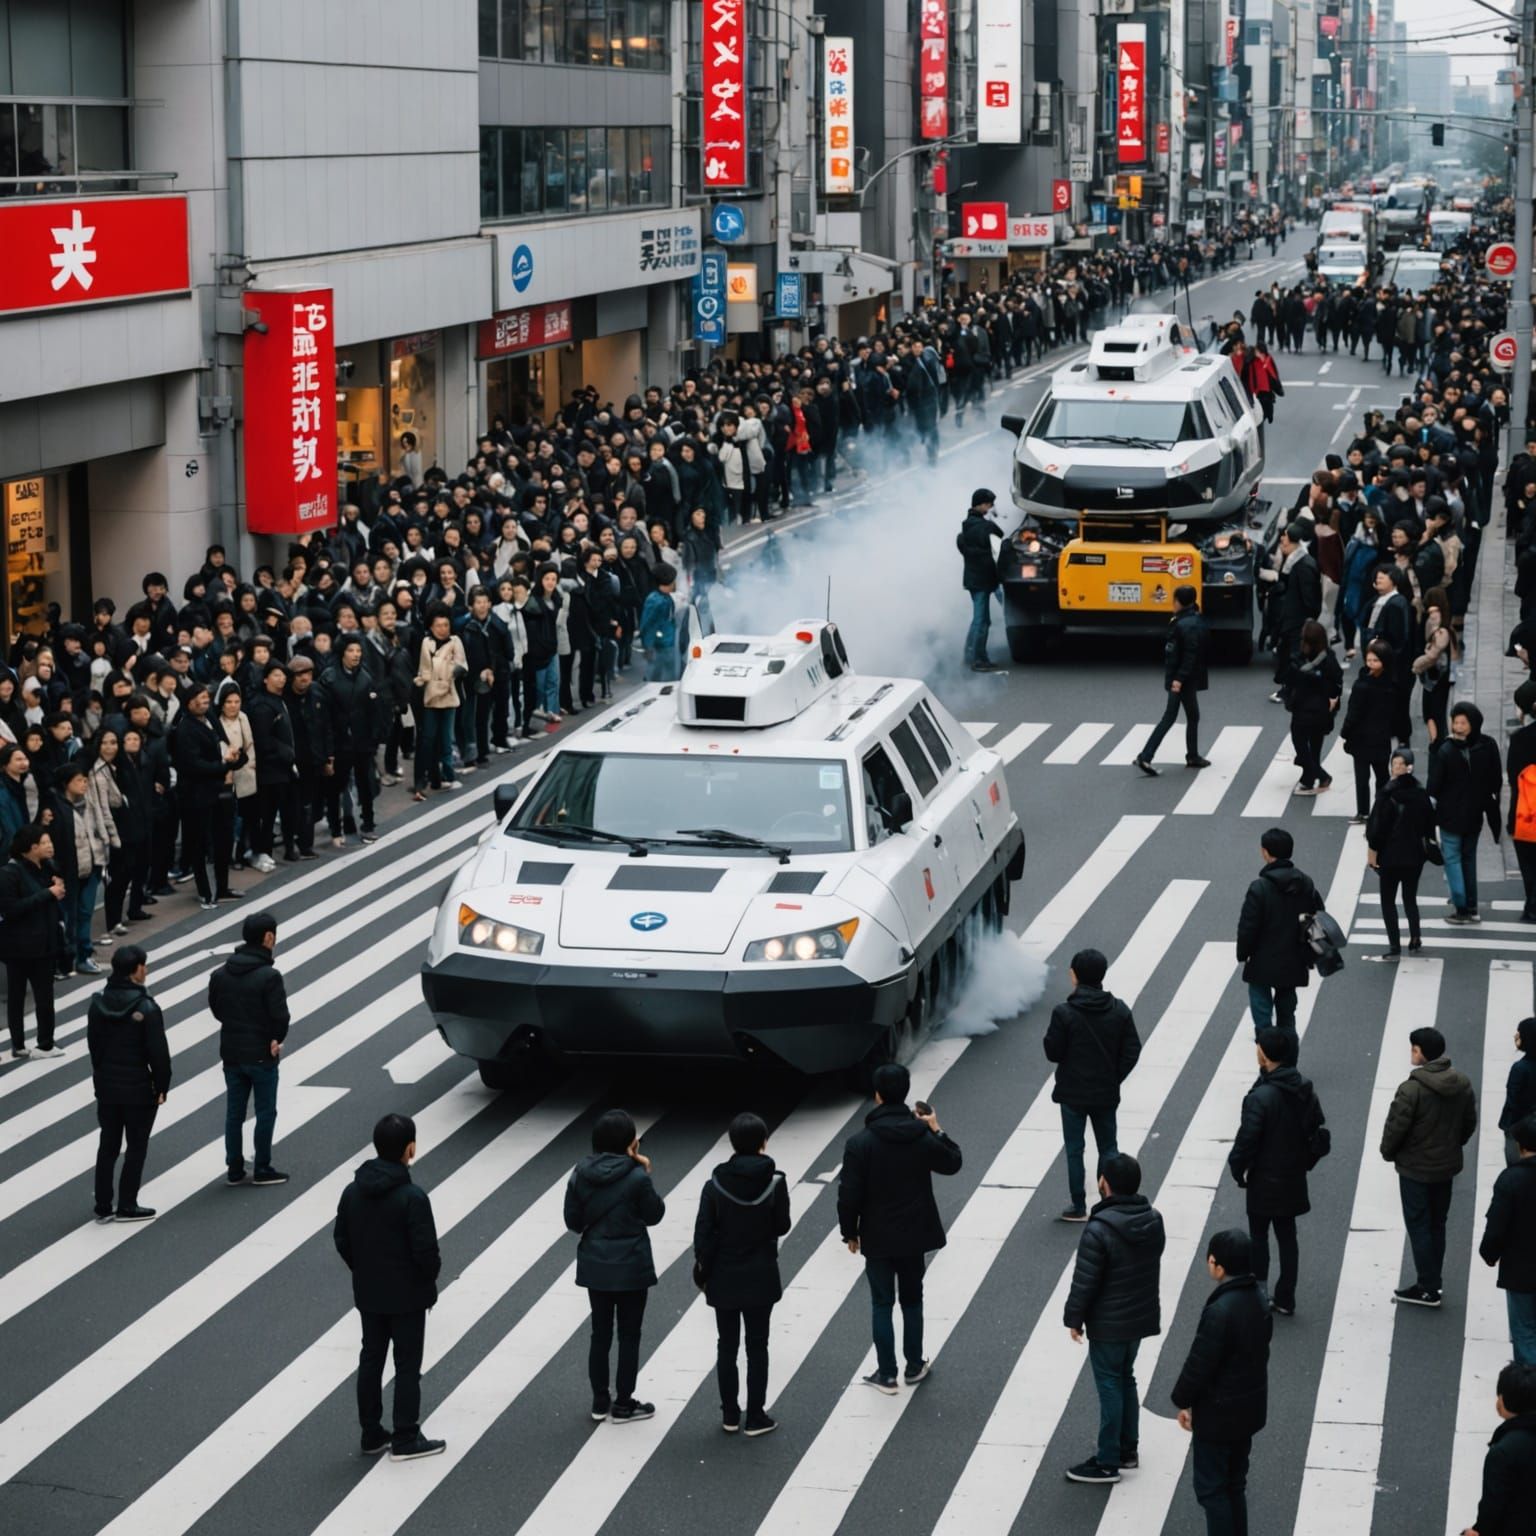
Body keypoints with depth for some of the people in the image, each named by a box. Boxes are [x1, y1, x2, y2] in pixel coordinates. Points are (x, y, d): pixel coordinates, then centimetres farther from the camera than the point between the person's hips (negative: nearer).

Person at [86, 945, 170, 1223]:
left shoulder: (98, 1004, -1)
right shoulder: (146, 1008, -18)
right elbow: (158, 1052, -16)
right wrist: (162, 1086, -5)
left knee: (108, 1145, 14)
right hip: (139, 1088, -5)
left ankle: (103, 1207, 17)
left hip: (106, 1086, 5)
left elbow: (93, 1044, 7)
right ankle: (127, 1207, 11)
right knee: (136, 1147, 7)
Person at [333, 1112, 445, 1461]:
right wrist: (431, 1276, -1)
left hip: (368, 1294, 6)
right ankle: (406, 1439, 10)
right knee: (407, 1366, 5)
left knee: (370, 1360, 15)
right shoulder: (413, 1197, -22)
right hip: (407, 1296, -5)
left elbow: (341, 1240, 4)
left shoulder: (353, 1192, -3)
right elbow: (425, 1249, -21)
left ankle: (372, 1435, 22)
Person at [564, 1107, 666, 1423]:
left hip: (595, 1266, 4)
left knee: (600, 1334, 15)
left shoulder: (580, 1174, -6)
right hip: (631, 1267, -4)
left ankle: (600, 1402, 23)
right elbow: (654, 1214, -5)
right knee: (629, 1335, 9)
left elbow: (573, 1221, -1)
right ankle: (623, 1405, 14)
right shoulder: (636, 1178, -19)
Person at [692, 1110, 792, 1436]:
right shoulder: (773, 1182, -13)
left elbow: (703, 1233, -7)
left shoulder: (716, 1184, -10)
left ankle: (730, 1415, 18)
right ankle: (756, 1417, 11)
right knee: (757, 1347, 8)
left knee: (727, 1346, 12)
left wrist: (702, 1270, 4)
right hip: (760, 1277, -1)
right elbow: (782, 1226, -2)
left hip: (724, 1278, 1)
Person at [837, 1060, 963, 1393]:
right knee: (912, 1300, 19)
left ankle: (886, 1375, 15)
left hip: (878, 1238, -3)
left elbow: (849, 1195, -15)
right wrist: (937, 1131, 15)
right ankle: (914, 1367, 28)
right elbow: (952, 1163, 8)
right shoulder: (923, 1137, -11)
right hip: (914, 1234, 3)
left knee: (882, 1304, 9)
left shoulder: (860, 1143, -19)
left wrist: (850, 1232, 0)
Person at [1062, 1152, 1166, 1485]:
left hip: (1108, 1323, -7)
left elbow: (1084, 1281, -21)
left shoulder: (1099, 1229, -26)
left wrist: (1074, 1318, -7)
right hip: (1141, 1316, 7)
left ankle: (1107, 1463, 9)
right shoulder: (1153, 1220, -2)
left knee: (1110, 1386, 2)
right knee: (1126, 1379, 21)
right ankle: (1127, 1449, 32)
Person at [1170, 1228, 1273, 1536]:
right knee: (1235, 1484, 20)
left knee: (1211, 1487, 4)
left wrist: (1183, 1402, -5)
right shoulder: (1258, 1300, 0)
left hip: (1219, 1413, -9)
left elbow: (1199, 1363, -22)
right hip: (1249, 1407, 9)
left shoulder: (1219, 1311, -29)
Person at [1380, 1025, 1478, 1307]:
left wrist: (1388, 1152, -1)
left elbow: (1396, 1127, -20)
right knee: (1437, 1225, 18)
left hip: (1415, 1169, -7)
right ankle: (1433, 1282, 26)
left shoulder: (1412, 1089, -25)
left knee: (1418, 1226, 4)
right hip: (1447, 1166, 7)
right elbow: (1470, 1123, 8)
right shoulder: (1462, 1084, -2)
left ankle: (1427, 1288, 6)